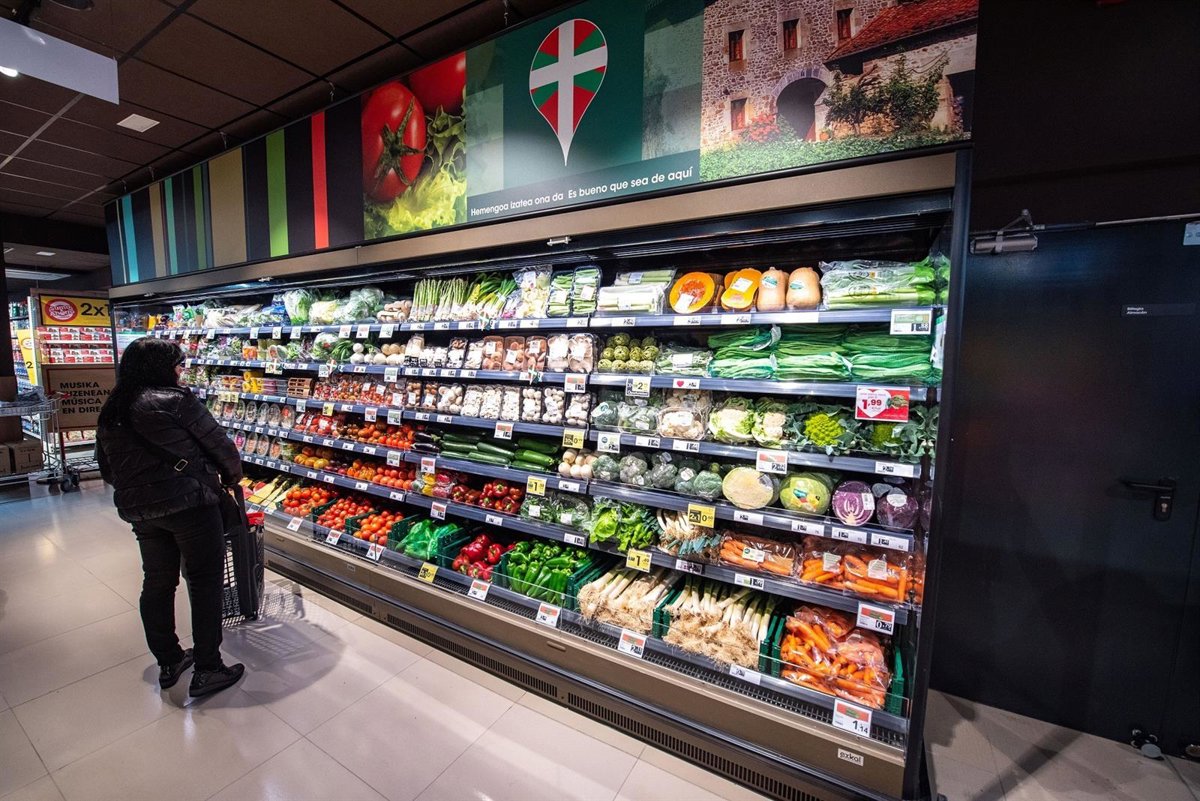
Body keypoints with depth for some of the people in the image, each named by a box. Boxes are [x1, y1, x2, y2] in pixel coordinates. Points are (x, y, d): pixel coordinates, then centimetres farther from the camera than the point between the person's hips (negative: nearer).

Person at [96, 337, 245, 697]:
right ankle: (207, 670, 9)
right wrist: (233, 475, 10)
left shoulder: (110, 413, 11)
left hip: (139, 509, 8)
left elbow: (108, 469, 16)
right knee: (205, 581, 2)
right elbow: (218, 443, -7)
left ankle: (168, 663, 31)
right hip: (189, 502, -7)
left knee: (157, 582, 18)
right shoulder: (176, 400, -10)